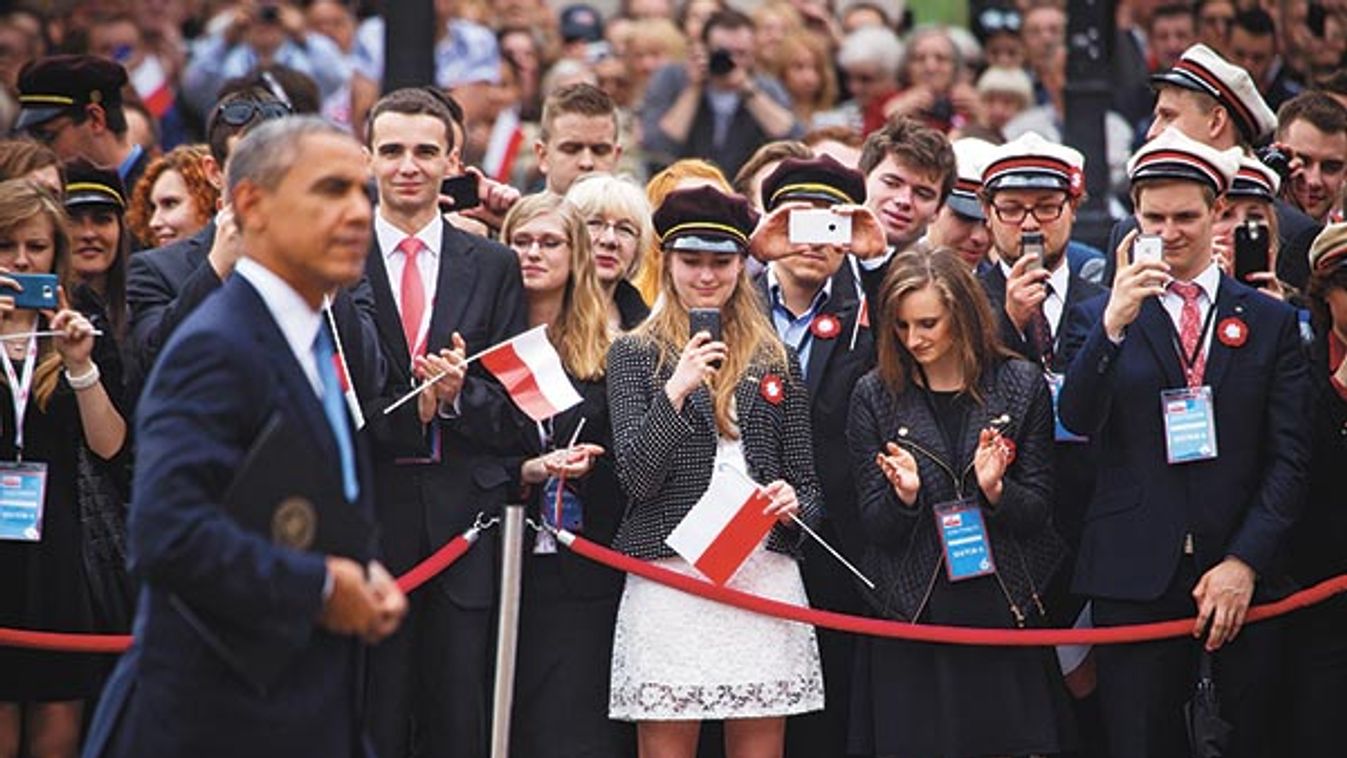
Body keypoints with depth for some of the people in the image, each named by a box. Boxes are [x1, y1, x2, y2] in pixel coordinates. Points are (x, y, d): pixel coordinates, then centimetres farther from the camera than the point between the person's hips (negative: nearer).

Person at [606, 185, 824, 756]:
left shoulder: (776, 361, 14)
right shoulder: (634, 355, 6)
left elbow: (805, 480, 16)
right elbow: (637, 476, -5)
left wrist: (794, 504, -7)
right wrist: (676, 391, -17)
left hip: (765, 576, 2)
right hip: (669, 577, -2)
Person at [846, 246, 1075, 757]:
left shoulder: (1021, 385, 3)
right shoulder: (875, 396, 4)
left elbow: (1038, 513, 4)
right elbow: (874, 528, 3)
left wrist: (996, 490, -16)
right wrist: (904, 496, -18)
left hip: (1003, 615, 0)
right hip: (910, 619, 0)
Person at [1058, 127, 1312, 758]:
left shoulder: (1271, 322, 9)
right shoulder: (1097, 317, 8)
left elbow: (1289, 458, 4)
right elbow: (1077, 421, -8)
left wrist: (1244, 563, -8)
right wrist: (1114, 323, -22)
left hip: (1242, 585, 1)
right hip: (1134, 582, -1)